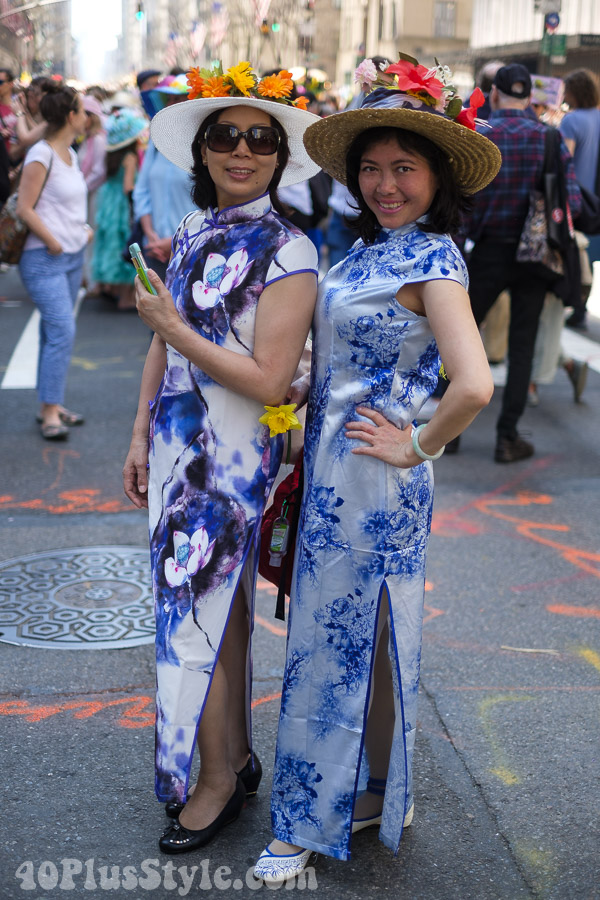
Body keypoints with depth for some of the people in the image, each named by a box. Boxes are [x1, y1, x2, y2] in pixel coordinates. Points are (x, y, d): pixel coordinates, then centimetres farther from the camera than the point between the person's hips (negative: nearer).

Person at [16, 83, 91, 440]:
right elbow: (25, 208, -15)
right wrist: (52, 242, -16)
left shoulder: (70, 153, 13)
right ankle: (50, 412, -9)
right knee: (62, 331, -14)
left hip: (73, 255, 8)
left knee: (56, 332, 11)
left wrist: (83, 229, 9)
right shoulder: (41, 154, -13)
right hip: (45, 259, -8)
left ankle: (52, 405, 17)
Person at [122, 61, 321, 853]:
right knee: (221, 607, 17)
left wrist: (176, 327, -18)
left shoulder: (287, 252, -15)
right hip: (178, 445, 7)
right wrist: (142, 436, 13)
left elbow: (268, 380, -21)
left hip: (233, 458, -7)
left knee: (200, 612, 1)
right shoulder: (192, 234, 8)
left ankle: (221, 778, 20)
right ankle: (238, 755, 33)